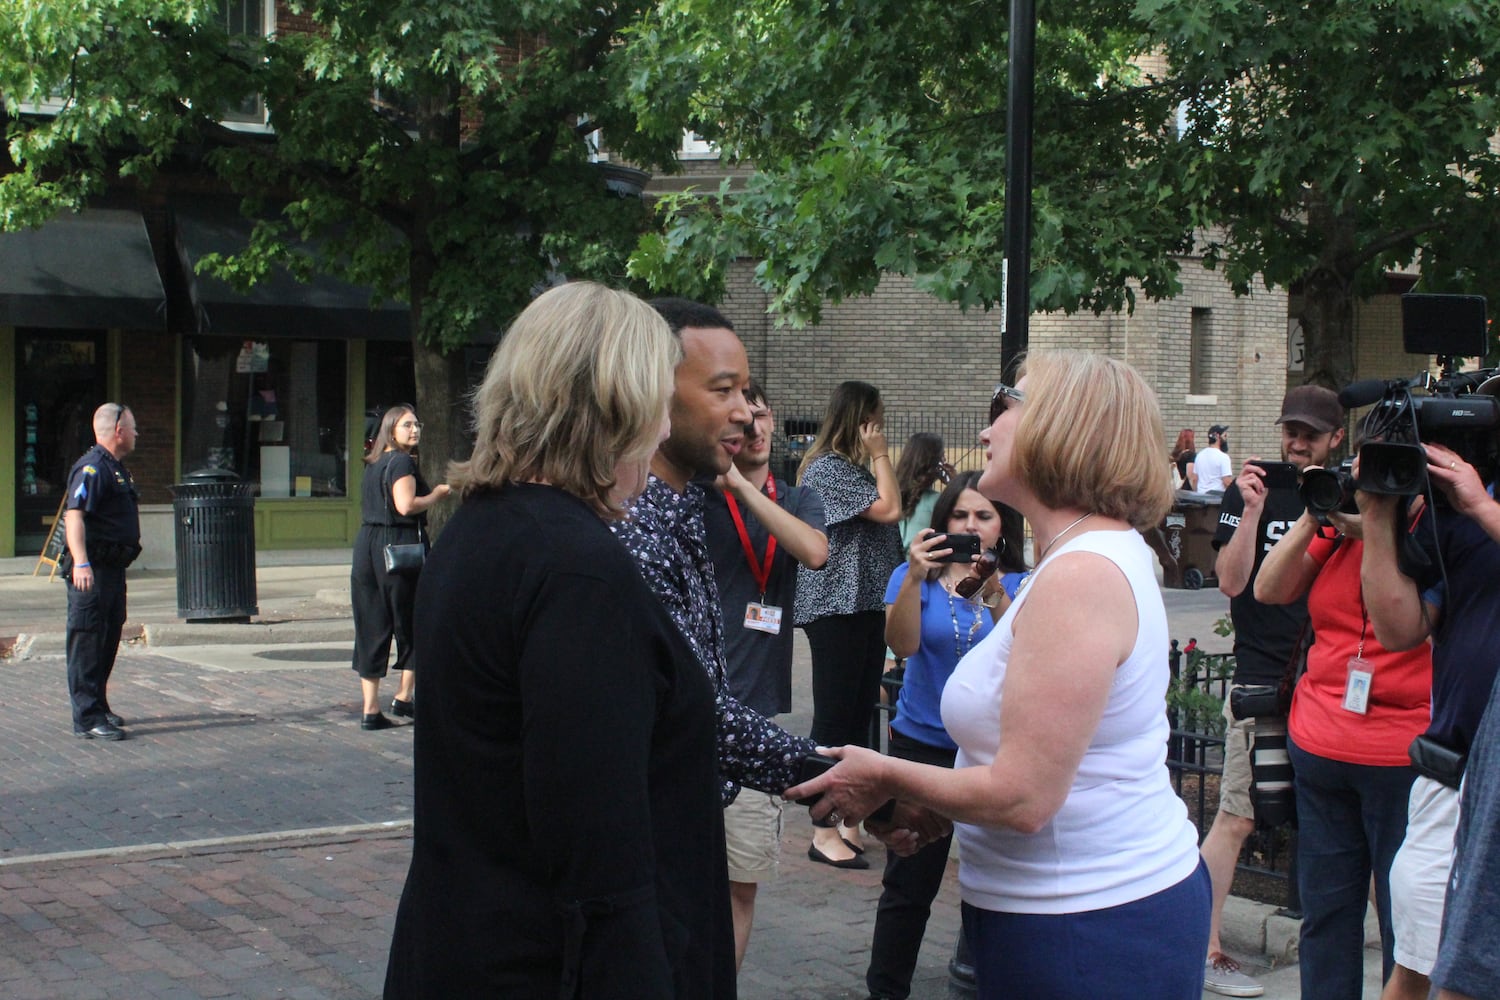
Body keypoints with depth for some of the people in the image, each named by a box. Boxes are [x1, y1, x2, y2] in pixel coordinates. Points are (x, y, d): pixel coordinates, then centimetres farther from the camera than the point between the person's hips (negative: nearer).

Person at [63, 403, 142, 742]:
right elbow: (74, 516, -25)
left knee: (108, 640, 16)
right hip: (92, 571, -10)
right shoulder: (92, 468, -14)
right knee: (88, 641, -7)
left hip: (113, 568, 10)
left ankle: (98, 707, 26)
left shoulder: (116, 468, 19)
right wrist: (80, 563, -36)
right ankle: (87, 718, -7)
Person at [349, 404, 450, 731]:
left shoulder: (373, 463, 17)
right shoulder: (402, 461, -9)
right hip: (400, 545, -8)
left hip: (367, 544, 8)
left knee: (371, 629, 6)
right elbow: (406, 506, -21)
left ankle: (371, 710, 5)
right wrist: (437, 494, -5)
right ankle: (404, 698, 11)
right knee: (414, 625, 8)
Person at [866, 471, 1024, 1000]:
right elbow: (903, 644, -19)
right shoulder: (916, 577, -1)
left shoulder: (1017, 584, -1)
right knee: (908, 886, 1)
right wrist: (913, 579, -34)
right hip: (924, 744, -1)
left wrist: (997, 599, -33)